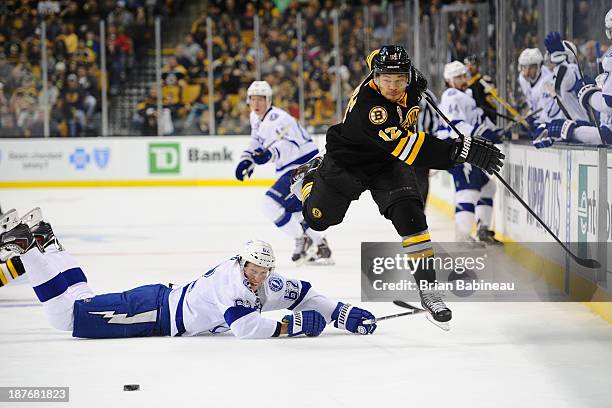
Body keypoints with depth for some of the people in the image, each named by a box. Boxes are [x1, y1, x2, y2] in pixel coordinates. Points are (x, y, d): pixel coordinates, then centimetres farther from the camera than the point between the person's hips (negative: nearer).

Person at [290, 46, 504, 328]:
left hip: (388, 165, 4)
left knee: (409, 215, -19)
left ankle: (427, 286, -13)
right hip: (347, 162, -4)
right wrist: (461, 150, -55)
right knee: (318, 219, 14)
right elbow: (408, 146, -49)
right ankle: (312, 174, 48)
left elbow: (375, 57, 6)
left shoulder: (407, 86, -21)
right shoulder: (367, 105, -41)